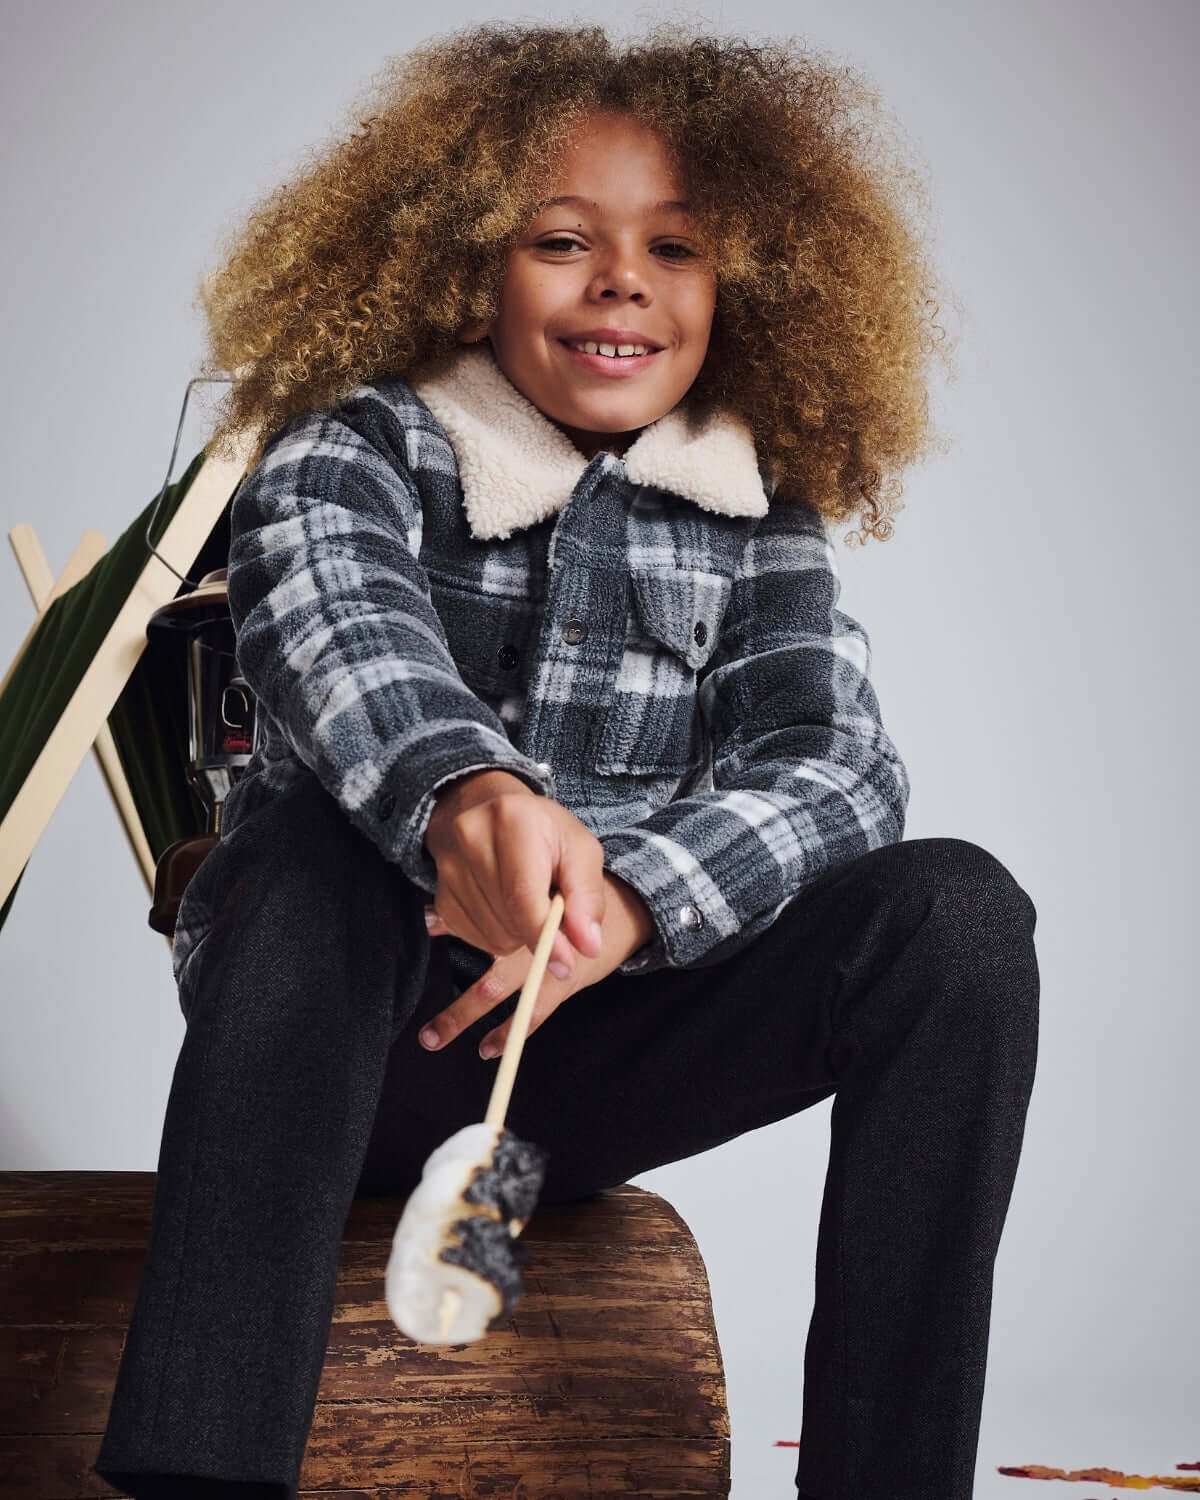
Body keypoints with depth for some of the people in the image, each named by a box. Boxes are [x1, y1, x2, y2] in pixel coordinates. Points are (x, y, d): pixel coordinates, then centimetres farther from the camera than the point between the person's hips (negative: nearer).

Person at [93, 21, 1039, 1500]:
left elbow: (835, 765, -9)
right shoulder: (364, 446, -3)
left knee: (959, 907, -18)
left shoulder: (755, 524, 7)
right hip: (342, 1049, -2)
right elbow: (322, 609, -27)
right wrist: (462, 787, -50)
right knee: (318, 833, -34)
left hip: (591, 1042, 3)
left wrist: (632, 894, -31)